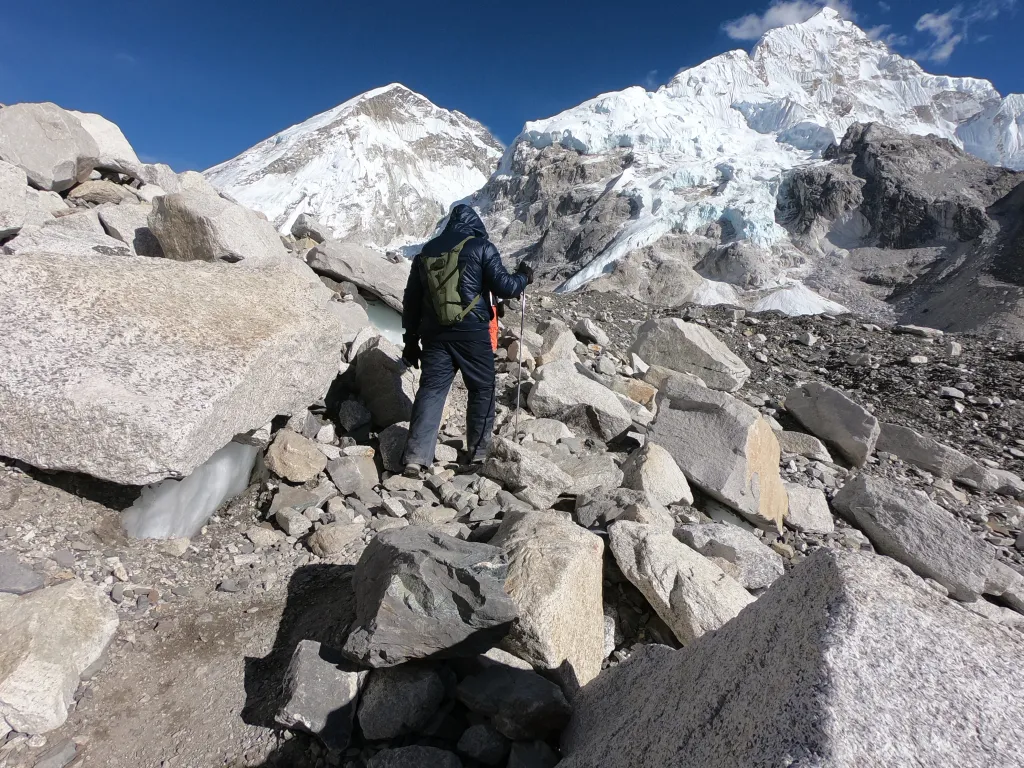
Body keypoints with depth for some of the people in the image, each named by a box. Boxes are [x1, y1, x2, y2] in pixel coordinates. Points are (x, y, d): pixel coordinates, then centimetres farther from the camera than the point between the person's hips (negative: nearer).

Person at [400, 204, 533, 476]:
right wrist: (523, 277, 16)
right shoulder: (481, 247, 0)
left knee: (431, 390, 5)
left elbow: (411, 300, 14)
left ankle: (416, 457, -2)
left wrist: (411, 339, 19)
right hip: (472, 332, -4)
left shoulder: (426, 252, 14)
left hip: (434, 332, 4)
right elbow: (505, 287, -6)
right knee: (482, 390, 11)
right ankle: (478, 453, 18)